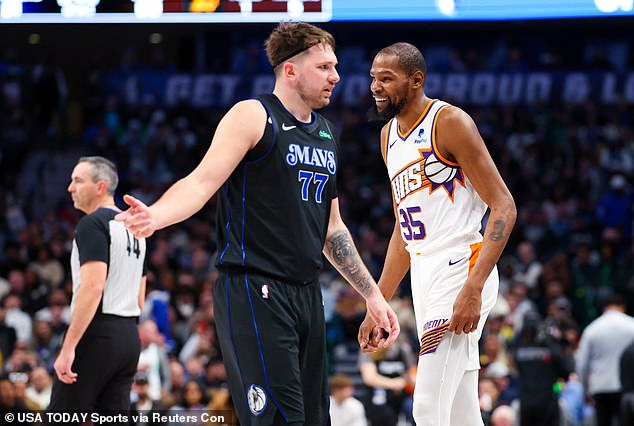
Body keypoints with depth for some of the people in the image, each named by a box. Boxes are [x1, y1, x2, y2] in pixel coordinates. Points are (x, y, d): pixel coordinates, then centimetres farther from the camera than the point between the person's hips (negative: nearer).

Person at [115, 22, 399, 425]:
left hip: (307, 296, 8)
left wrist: (372, 294, 25)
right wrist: (155, 216, -36)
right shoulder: (253, 116, -5)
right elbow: (203, 181, -17)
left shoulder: (326, 133, 18)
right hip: (255, 292, -8)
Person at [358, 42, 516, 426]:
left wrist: (473, 289, -24)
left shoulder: (450, 122, -9)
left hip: (461, 269, -9)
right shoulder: (390, 135, 17)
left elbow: (504, 207, -14)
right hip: (425, 277, 9)